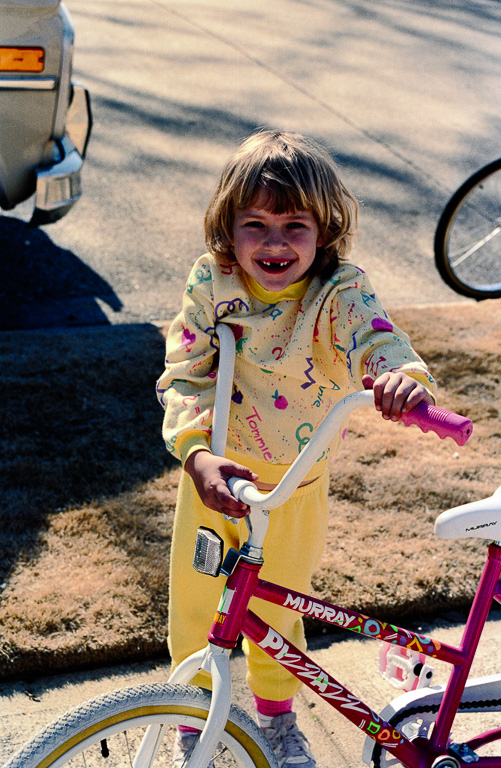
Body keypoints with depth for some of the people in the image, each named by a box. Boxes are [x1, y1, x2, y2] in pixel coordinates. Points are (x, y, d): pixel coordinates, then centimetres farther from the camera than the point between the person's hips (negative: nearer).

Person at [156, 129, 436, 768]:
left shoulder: (340, 293, -19)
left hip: (294, 487, -1)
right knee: (194, 603, 15)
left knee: (276, 610, 19)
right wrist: (197, 454, -33)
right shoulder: (210, 283, -14)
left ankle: (277, 713, 49)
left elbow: (377, 342, -37)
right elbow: (183, 375, -16)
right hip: (214, 476, 1)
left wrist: (405, 377, -61)